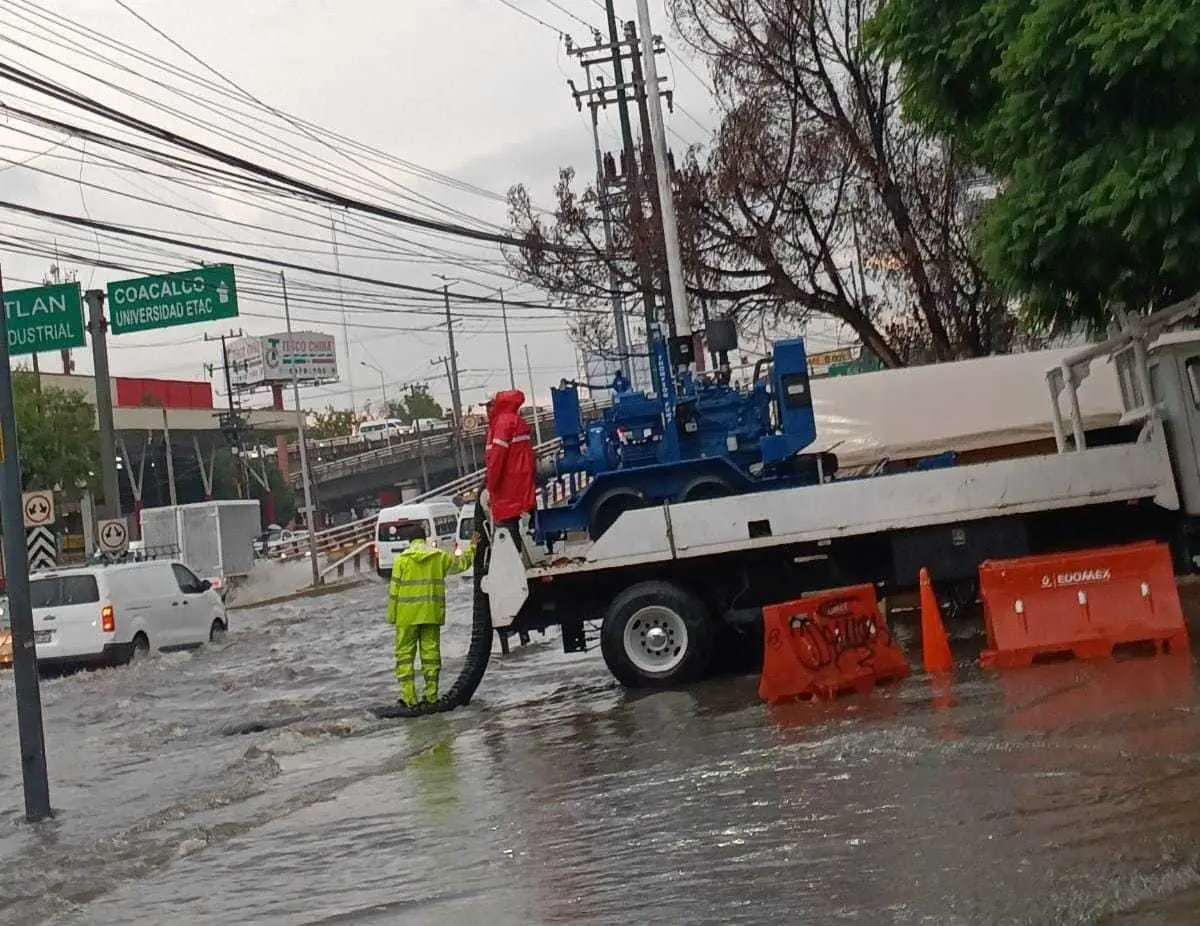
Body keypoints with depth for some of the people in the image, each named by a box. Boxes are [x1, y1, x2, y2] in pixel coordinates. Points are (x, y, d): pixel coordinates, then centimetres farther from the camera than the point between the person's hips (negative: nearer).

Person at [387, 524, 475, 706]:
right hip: (432, 614, 3)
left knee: (405, 654, 3)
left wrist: (392, 616, 3)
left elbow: (394, 590, -3)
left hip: (407, 615, -3)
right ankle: (431, 695, 9)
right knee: (431, 653, 8)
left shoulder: (402, 559, -3)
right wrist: (471, 548, 35)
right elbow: (461, 563, 20)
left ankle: (409, 696, -4)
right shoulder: (440, 556, 4)